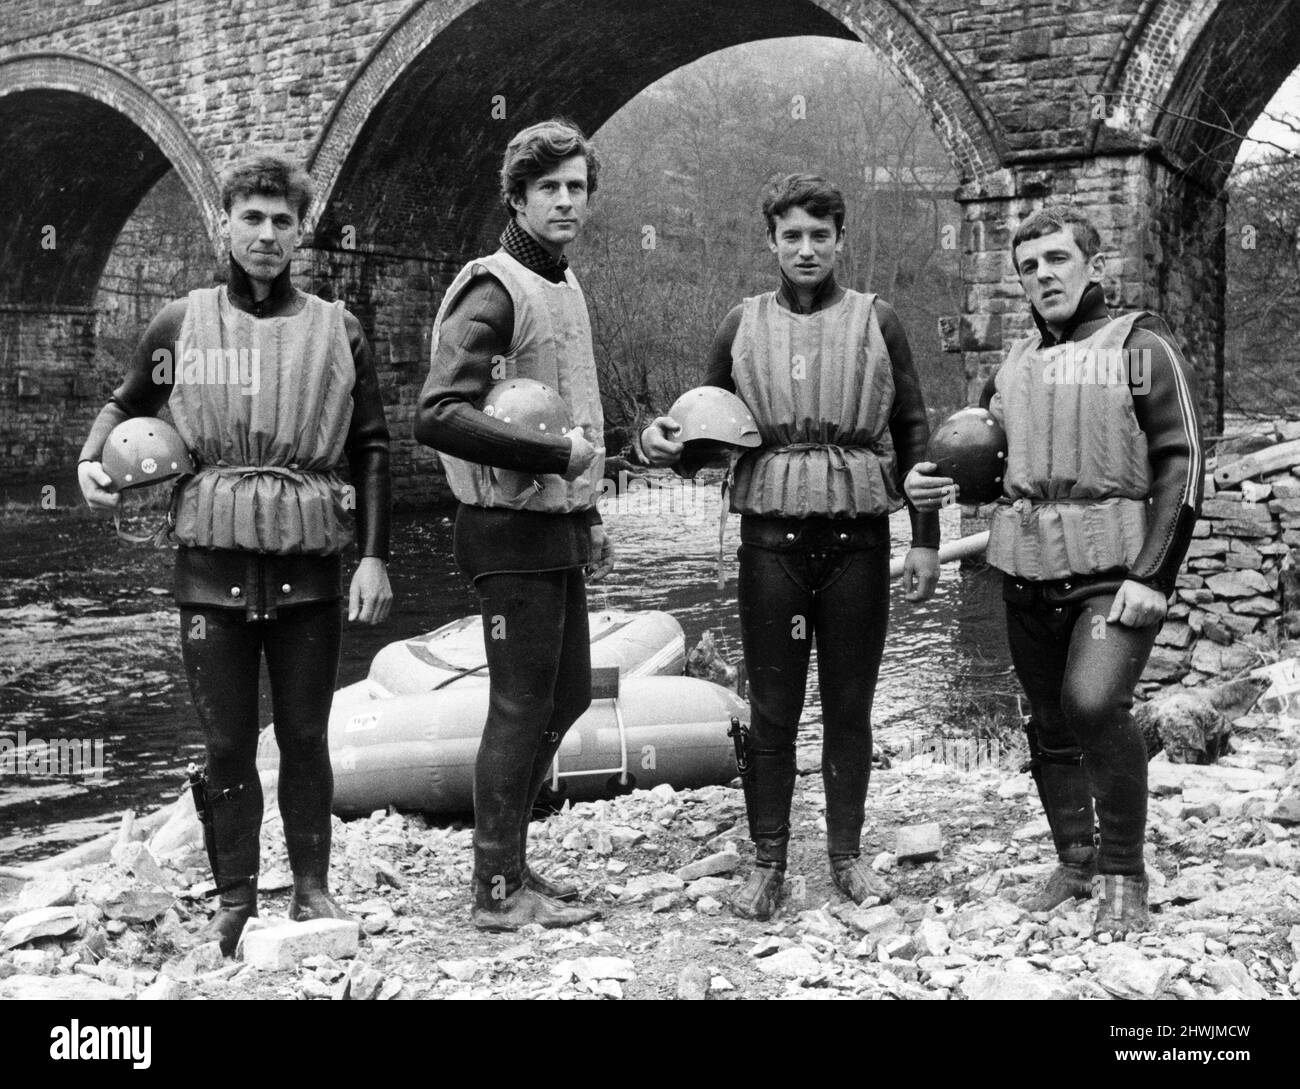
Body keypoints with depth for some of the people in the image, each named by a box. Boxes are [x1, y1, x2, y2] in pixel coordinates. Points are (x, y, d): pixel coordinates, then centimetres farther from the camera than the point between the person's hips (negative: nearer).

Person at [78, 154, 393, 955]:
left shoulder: (336, 331, 3)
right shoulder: (181, 325, 4)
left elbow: (371, 450, 5)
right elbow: (126, 404, 19)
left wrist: (375, 557, -1)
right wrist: (92, 457, -2)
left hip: (308, 568, 0)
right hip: (212, 566, 0)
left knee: (305, 738, 9)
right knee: (226, 744, 6)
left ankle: (313, 889, 22)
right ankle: (235, 900, 18)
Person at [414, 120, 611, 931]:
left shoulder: (566, 285, 15)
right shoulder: (494, 289, -14)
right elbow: (438, 416, -25)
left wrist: (589, 513, 20)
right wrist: (554, 454, -23)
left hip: (557, 529, 9)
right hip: (513, 530, -9)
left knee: (567, 696, 16)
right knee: (522, 707, -2)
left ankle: (510, 860, 29)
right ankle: (500, 891, 12)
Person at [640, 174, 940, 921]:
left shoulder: (877, 321, 5)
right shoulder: (744, 326, 8)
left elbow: (914, 434, 6)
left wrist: (927, 540, 2)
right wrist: (668, 442, -10)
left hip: (858, 535, 0)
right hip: (772, 536, 0)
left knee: (850, 706, 8)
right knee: (773, 709, 4)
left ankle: (847, 854, 21)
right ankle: (769, 863, 14)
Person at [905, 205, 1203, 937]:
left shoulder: (1140, 346, 0)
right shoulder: (1015, 363, 15)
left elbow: (1181, 465, -6)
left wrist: (1153, 576, -15)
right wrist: (932, 481, 4)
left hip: (1114, 572, -5)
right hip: (1028, 573, 6)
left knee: (1094, 704, -22)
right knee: (1049, 725, 10)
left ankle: (1124, 874, -6)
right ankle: (1074, 862, 27)